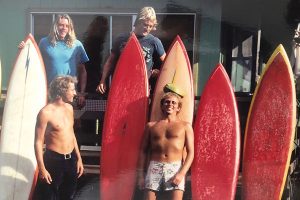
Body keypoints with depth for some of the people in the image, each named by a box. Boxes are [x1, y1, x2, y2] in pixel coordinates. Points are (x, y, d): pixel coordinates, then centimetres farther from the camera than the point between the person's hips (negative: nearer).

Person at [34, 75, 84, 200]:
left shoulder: (69, 108, 6)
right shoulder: (46, 112, -17)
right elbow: (38, 142, -14)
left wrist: (78, 158, 16)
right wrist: (42, 168, -16)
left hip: (71, 159, 7)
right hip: (53, 160, -7)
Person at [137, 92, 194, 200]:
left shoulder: (185, 126, 10)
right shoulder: (151, 125, 15)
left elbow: (190, 152, 4)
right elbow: (143, 151, 15)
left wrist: (181, 173, -9)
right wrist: (140, 174, 6)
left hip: (175, 168, -1)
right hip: (154, 168, 2)